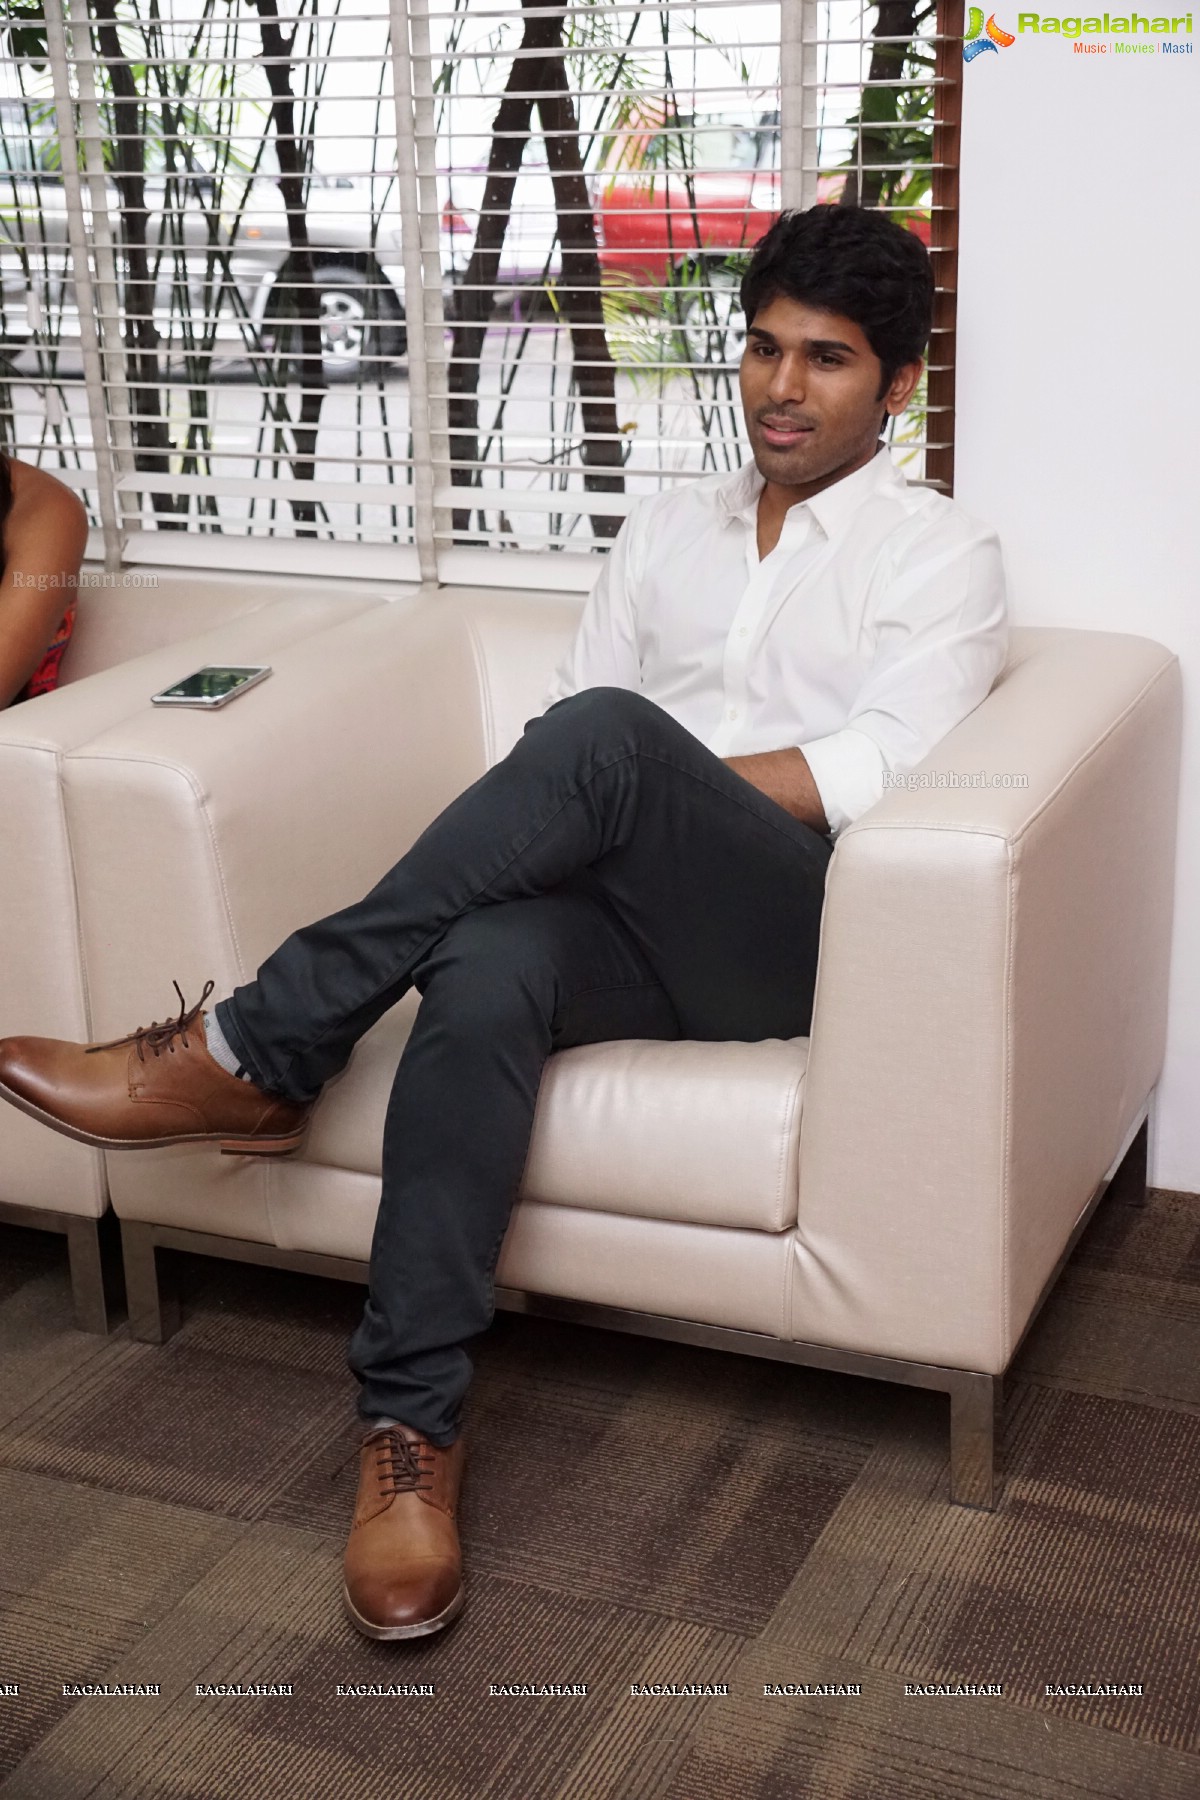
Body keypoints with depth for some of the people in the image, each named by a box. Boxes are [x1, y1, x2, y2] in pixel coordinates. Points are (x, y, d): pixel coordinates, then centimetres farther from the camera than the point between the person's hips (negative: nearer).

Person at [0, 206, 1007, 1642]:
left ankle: (247, 1049, -27)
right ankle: (410, 1428, -31)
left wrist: (638, 780, -10)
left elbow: (877, 774, -8)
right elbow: (561, 734, 17)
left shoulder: (942, 554, 8)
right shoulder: (666, 527, 24)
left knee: (603, 734, -34)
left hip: (795, 928, -4)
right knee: (485, 967, -34)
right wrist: (509, 840, -5)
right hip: (621, 914, 4)